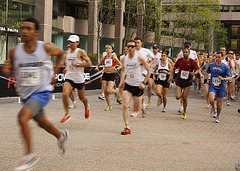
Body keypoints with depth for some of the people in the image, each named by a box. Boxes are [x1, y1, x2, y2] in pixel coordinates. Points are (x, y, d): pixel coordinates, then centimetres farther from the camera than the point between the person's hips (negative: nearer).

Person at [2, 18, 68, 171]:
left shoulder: (46, 48, -14)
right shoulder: (14, 51, -9)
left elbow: (60, 53, 9)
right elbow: (10, 71, 5)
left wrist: (54, 72, 3)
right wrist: (6, 70, -19)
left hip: (42, 92, -5)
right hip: (26, 94, 5)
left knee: (22, 117, -26)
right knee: (41, 122, 24)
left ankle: (30, 155, -11)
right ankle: (61, 136, 55)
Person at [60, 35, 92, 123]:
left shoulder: (81, 52, -11)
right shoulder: (68, 52, 8)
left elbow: (89, 63, -15)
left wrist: (77, 64, -22)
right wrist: (67, 67, 10)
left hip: (79, 79, -4)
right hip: (69, 78, 4)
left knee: (81, 97, 13)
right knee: (65, 94, -19)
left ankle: (87, 107, 48)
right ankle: (67, 114, -5)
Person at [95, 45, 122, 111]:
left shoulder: (114, 57, -5)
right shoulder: (103, 58, 5)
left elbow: (121, 65, -1)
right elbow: (98, 64, 15)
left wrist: (117, 69, -20)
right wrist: (97, 67, -7)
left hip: (112, 75, -4)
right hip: (105, 75, 4)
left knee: (109, 91, -18)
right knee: (105, 92, 0)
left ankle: (117, 91, 16)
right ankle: (109, 105, 17)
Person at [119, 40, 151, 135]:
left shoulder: (140, 58, -11)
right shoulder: (124, 59, 1)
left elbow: (149, 71, -3)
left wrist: (143, 83, -11)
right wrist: (121, 82, 9)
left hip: (138, 85, -3)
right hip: (128, 85, 3)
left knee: (136, 108, 5)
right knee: (125, 106, -14)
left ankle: (136, 111, 44)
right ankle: (127, 128, -9)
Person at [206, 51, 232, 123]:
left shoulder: (225, 67, -6)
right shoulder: (211, 65, 3)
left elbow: (230, 78, -8)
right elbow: (207, 72, 23)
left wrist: (223, 78, -25)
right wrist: (207, 80, 12)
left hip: (221, 87, -1)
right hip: (212, 86, 1)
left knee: (219, 104, 2)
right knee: (211, 100, -23)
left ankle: (218, 117, 26)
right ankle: (213, 108, 10)